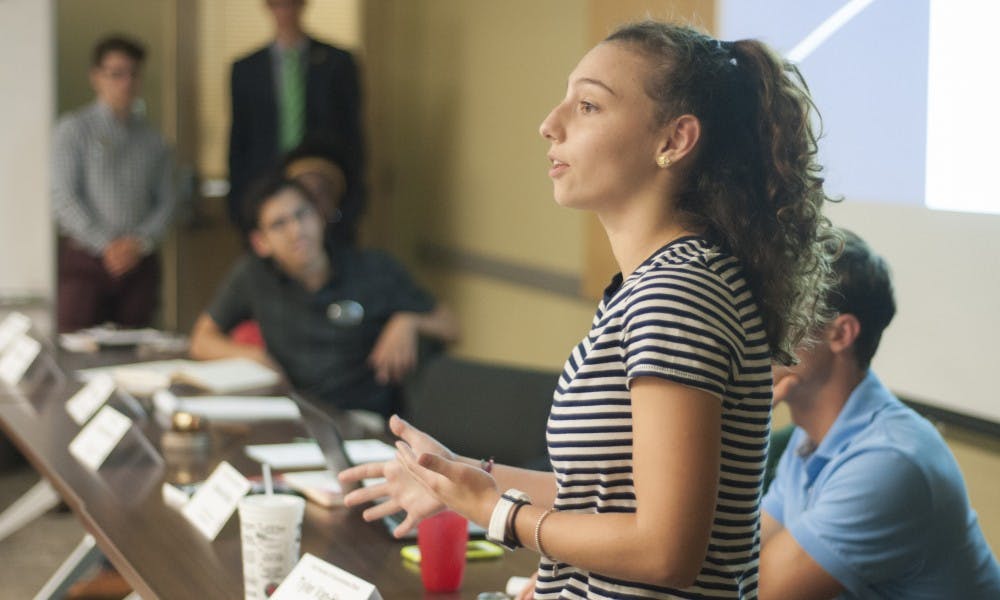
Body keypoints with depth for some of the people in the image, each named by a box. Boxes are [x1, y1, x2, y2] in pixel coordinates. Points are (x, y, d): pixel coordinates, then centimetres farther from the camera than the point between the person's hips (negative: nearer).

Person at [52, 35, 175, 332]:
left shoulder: (151, 138, 13)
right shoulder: (74, 129, 2)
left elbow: (165, 200, 10)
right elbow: (63, 197, -5)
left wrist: (140, 242, -8)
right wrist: (105, 245, -13)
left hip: (139, 261, 3)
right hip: (85, 259, -3)